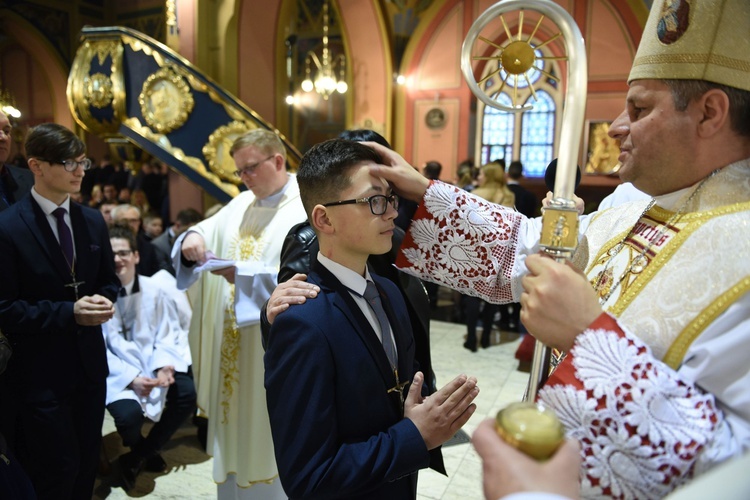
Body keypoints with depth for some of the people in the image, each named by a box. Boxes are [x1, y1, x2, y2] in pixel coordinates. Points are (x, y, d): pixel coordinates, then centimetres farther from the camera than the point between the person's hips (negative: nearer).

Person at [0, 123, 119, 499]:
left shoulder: (93, 221, 4)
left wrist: (103, 300, -10)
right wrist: (69, 313, -22)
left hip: (90, 365, 5)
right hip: (39, 374, -5)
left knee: (87, 467, 18)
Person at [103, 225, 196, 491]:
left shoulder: (153, 289, -1)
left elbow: (167, 333, 0)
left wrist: (163, 365, -19)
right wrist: (131, 377, -22)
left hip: (154, 363, 3)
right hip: (117, 372, -3)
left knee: (186, 394, -20)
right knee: (129, 414, -29)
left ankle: (136, 458, 5)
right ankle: (143, 452, 14)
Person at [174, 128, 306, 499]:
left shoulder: (306, 209, -12)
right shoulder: (240, 205, 11)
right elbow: (208, 232, 8)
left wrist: (243, 275, -27)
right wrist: (193, 239, -15)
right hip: (232, 348, 7)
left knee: (271, 439, 9)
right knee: (235, 429, 18)